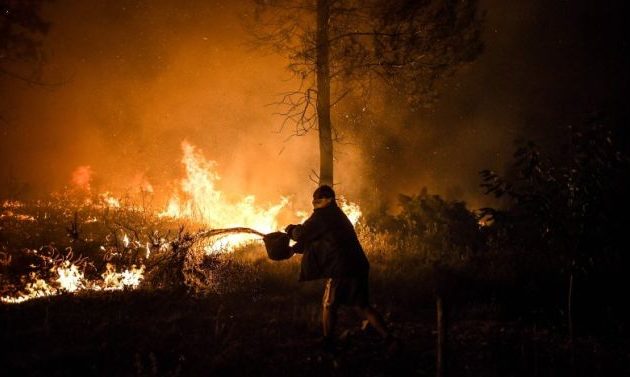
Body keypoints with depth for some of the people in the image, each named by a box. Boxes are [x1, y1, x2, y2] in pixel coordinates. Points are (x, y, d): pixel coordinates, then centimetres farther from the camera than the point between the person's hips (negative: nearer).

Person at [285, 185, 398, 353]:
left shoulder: (322, 215, -6)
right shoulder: (337, 216, 24)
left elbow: (302, 233, -5)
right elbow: (314, 240, 29)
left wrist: (291, 229, 16)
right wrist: (293, 249, 25)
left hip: (342, 269, -9)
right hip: (358, 267, 9)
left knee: (329, 306, 8)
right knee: (362, 306, 12)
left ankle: (328, 344, 14)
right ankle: (389, 339, 2)